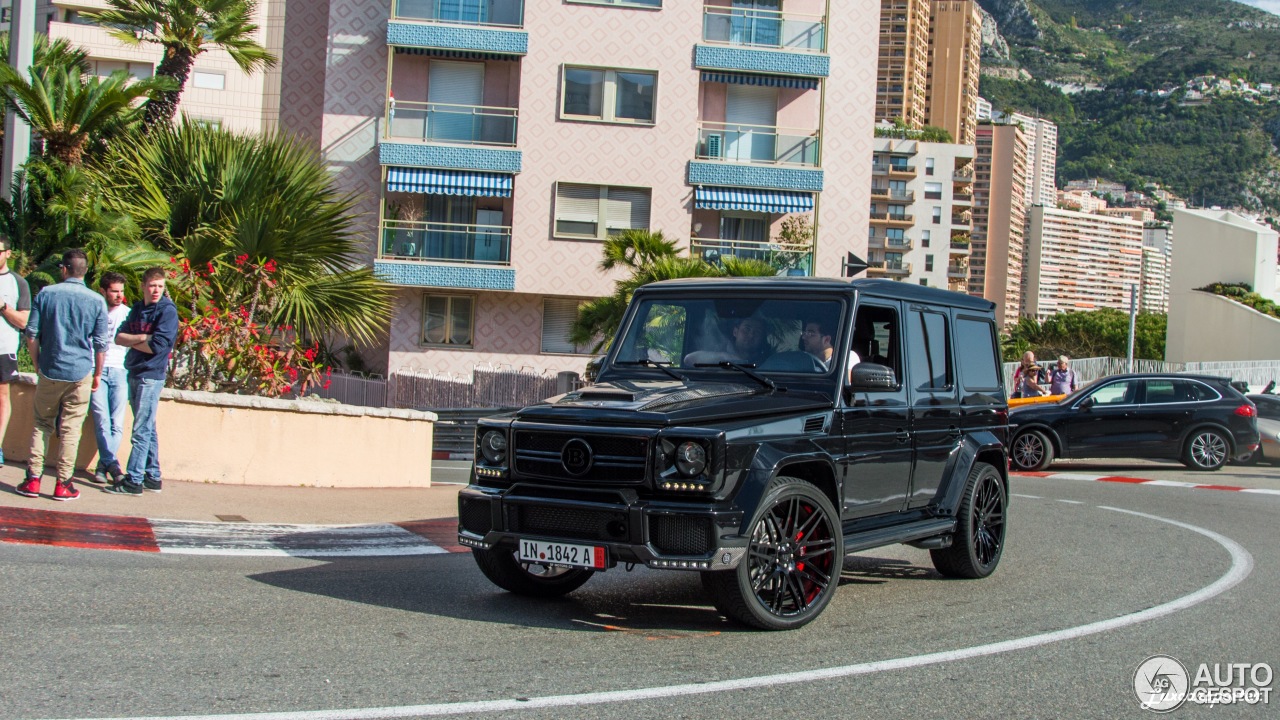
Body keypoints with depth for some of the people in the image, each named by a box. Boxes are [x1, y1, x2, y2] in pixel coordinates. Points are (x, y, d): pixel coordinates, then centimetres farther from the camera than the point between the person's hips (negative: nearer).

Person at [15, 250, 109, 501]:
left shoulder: (45, 294, 0)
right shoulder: (97, 301, -3)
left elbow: (31, 335, 1)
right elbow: (101, 344, 0)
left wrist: (38, 365, 15)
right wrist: (98, 374, 12)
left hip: (50, 371, 1)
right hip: (81, 373, -1)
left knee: (42, 424, 13)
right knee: (70, 428, 3)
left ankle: (33, 479, 9)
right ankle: (63, 485, 5)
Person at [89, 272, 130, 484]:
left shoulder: (128, 314, 10)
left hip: (119, 371, 1)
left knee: (117, 422, -4)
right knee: (102, 420, -8)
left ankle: (104, 465, 1)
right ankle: (112, 463, -6)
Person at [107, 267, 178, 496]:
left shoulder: (167, 311, -9)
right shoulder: (137, 308, 13)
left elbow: (157, 346, -18)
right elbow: (119, 337, 5)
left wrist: (131, 342, -3)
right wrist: (141, 337, -13)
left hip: (151, 375, -8)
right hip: (134, 373, 8)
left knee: (141, 430, -7)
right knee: (148, 429, 12)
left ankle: (133, 480, -6)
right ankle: (152, 477, 19)